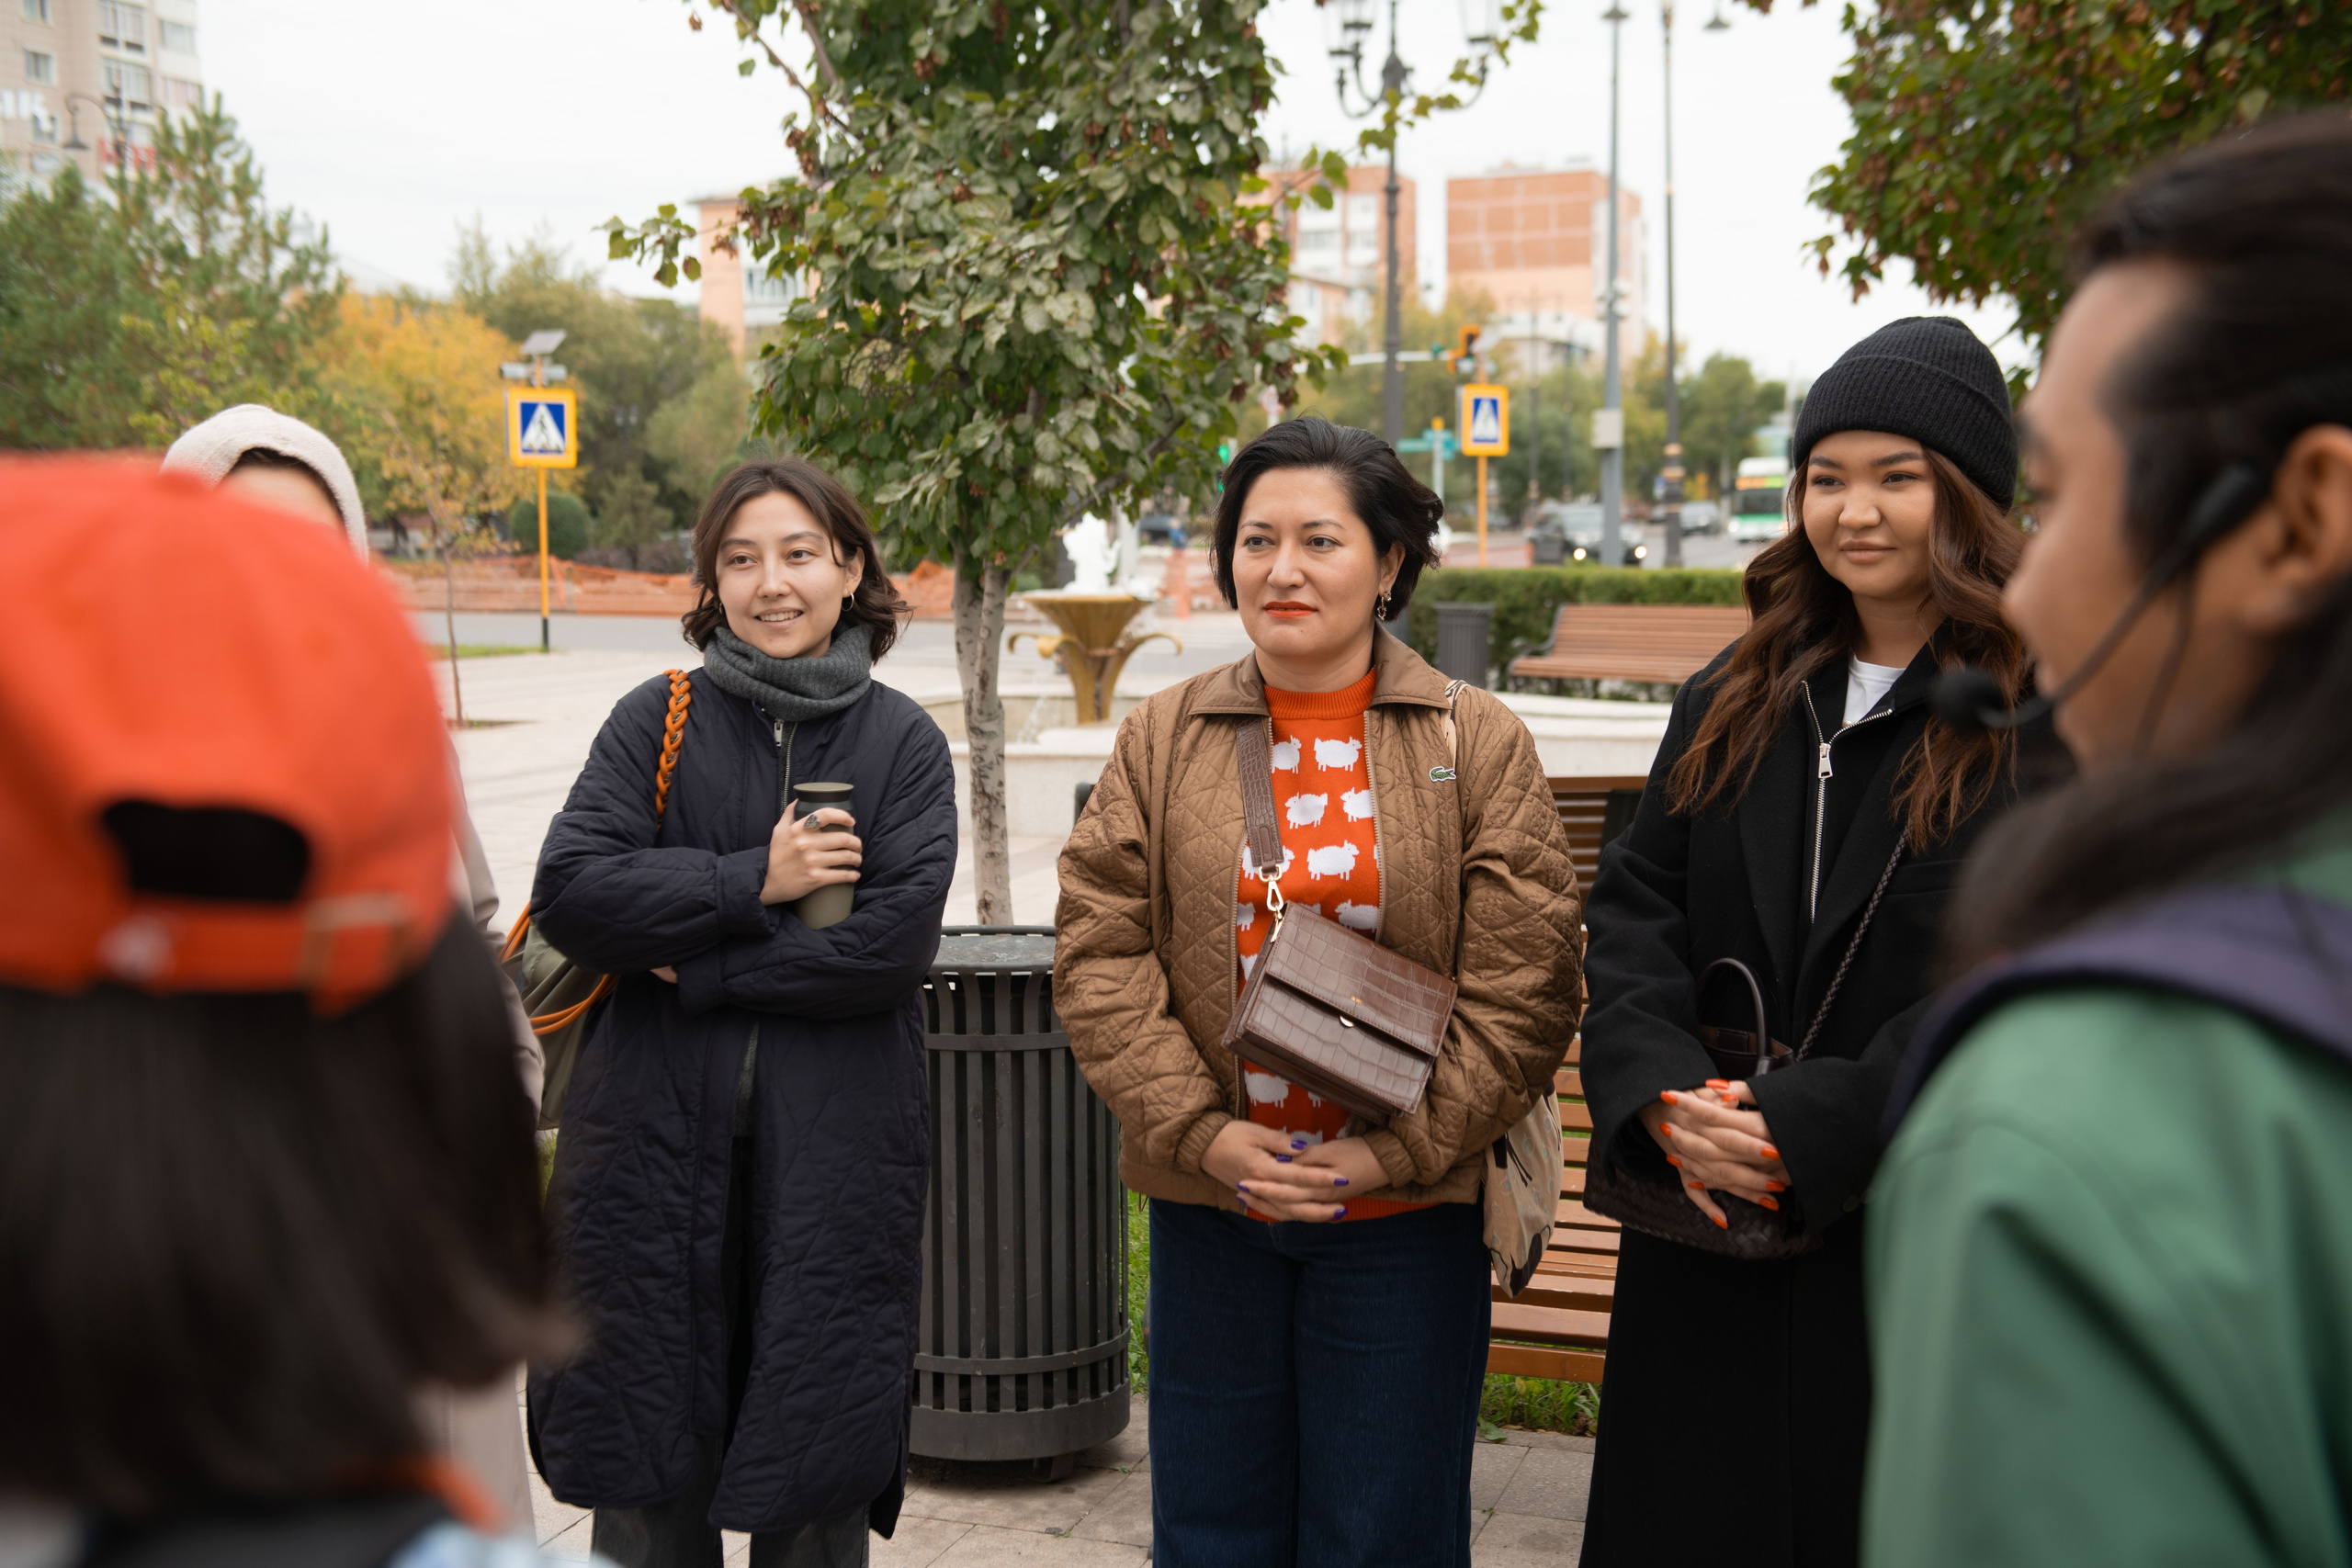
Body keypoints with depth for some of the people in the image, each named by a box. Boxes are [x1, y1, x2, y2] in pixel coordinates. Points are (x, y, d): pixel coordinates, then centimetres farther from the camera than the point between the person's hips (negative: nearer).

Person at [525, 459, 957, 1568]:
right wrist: (753, 883, -12)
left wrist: (699, 969, -10)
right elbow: (568, 891, -8)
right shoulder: (657, 719, 5)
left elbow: (894, 942, -9)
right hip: (656, 1152, 1)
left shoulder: (904, 744, 3)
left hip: (834, 1165, 0)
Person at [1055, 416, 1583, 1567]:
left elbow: (1525, 985, -7)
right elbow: (1098, 954, -1)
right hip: (1206, 1207, 2)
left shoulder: (1479, 745, -3)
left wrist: (1398, 1149, -13)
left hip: (1405, 1213, -2)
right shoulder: (1162, 739, 3)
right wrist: (1200, 1129, -11)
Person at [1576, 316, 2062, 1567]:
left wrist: (1810, 1132, -20)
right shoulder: (1731, 705, 10)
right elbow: (1634, 911, 4)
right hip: (1704, 1238, 5)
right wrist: (1660, 1094, -13)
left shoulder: (2043, 720, -7)